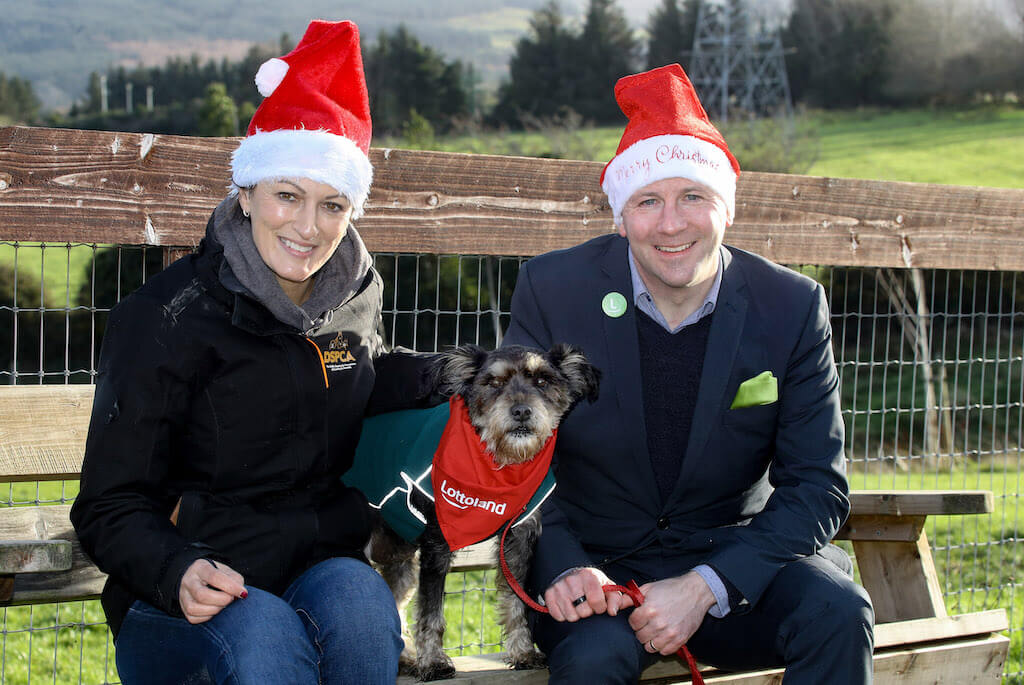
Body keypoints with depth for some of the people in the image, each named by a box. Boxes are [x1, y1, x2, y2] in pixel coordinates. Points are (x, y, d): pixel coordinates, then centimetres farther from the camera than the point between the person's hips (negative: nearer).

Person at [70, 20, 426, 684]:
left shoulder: (356, 296, 7)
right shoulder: (170, 314, -8)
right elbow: (110, 507, -7)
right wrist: (177, 573, -28)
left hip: (323, 563, 4)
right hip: (189, 598, -4)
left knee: (358, 601, -31)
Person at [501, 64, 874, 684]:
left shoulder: (792, 307, -5)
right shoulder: (553, 290, -7)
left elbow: (819, 488, -6)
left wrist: (706, 587, -20)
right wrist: (562, 568, -21)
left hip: (735, 557, 2)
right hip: (597, 566, -2)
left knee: (838, 612, -26)